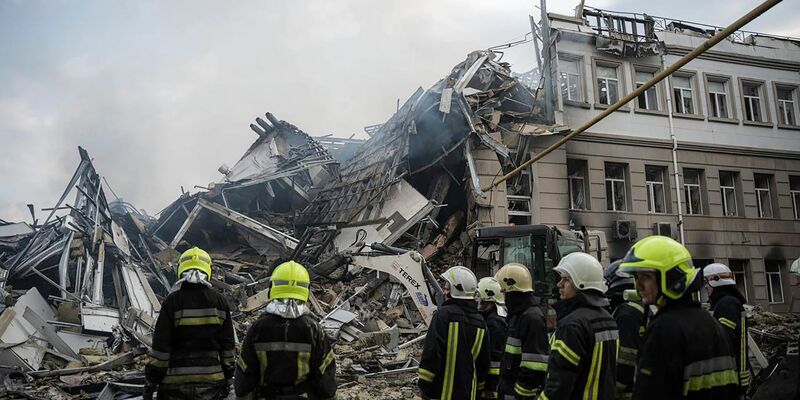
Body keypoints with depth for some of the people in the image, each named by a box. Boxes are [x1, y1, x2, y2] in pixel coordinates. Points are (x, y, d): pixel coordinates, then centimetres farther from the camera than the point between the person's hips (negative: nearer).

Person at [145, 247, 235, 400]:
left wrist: (151, 381, 2)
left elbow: (161, 346, -8)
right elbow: (228, 344, 3)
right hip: (211, 379, 2)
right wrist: (227, 378, 12)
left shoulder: (172, 301, -8)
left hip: (175, 380, -2)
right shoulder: (219, 301, -1)